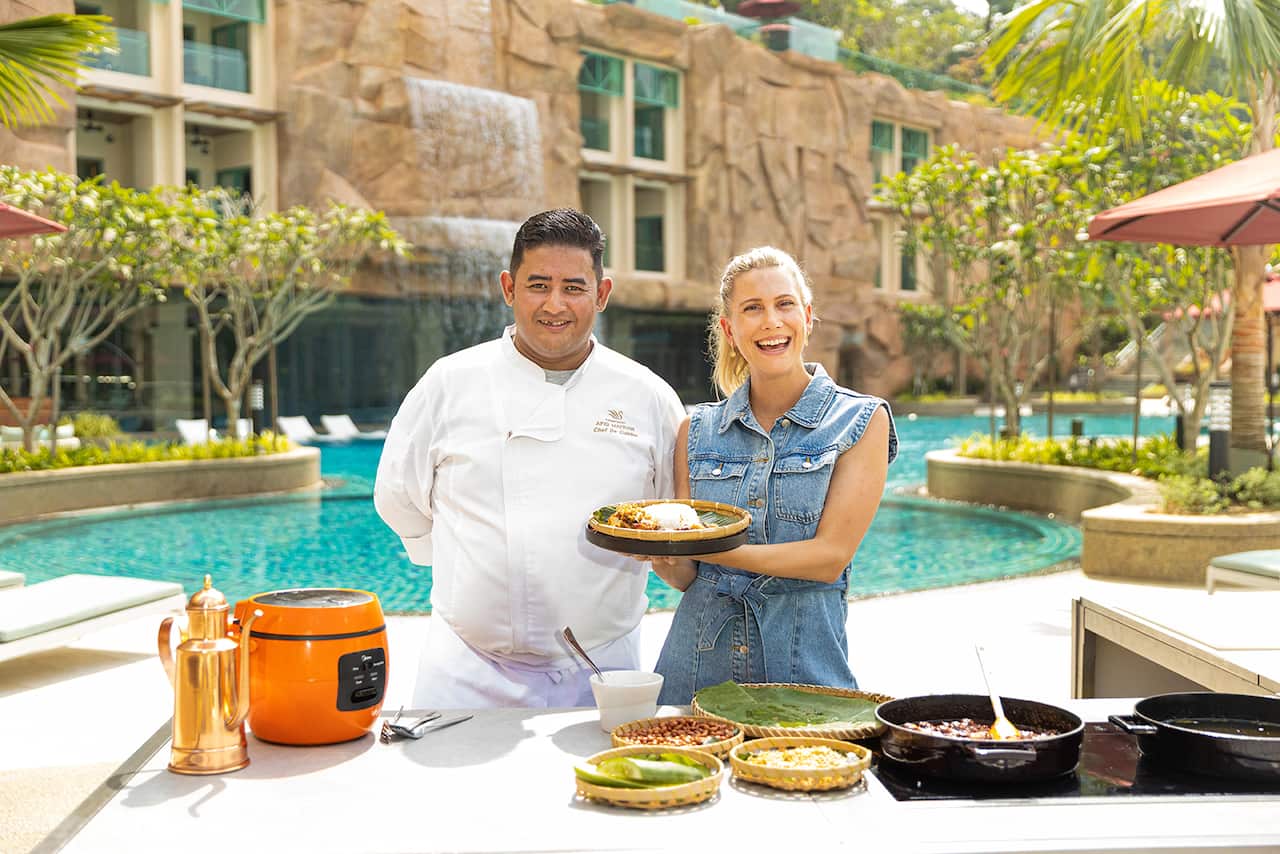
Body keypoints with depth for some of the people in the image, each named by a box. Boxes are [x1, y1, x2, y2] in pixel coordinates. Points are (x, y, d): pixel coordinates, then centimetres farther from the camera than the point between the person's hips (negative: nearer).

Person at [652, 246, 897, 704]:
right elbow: (686, 576, 6)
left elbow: (829, 556, -11)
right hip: (697, 663, 3)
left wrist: (708, 548, -20)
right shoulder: (697, 430, 6)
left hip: (806, 663, -2)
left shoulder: (861, 421, -3)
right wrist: (664, 556, -17)